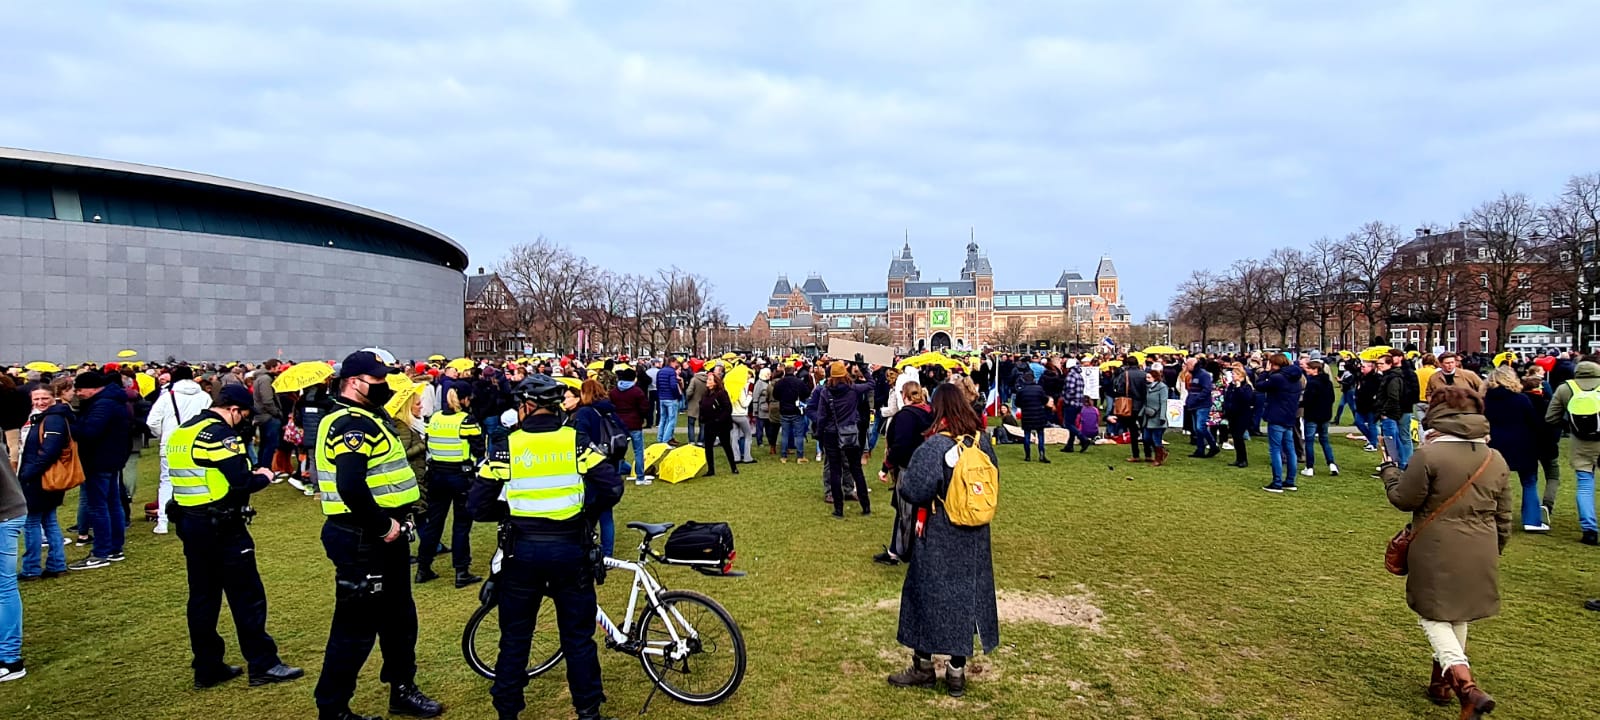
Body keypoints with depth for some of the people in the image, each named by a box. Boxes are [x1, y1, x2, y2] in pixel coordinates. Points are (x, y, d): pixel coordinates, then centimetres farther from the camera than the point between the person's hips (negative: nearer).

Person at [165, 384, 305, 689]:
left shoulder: (180, 433, 12)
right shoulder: (220, 433, -16)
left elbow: (199, 477, 16)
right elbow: (241, 482, -22)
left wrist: (249, 474, 12)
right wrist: (263, 477, -3)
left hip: (189, 523, 9)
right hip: (221, 527, -9)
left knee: (202, 596, 13)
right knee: (247, 596, 0)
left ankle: (207, 668, 20)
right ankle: (263, 665, 6)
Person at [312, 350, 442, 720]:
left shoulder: (365, 418, 15)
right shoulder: (352, 423, -19)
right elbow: (351, 486, -32)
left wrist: (395, 522, 7)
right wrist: (383, 526, -22)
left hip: (382, 535, 11)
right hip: (362, 540, -11)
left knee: (399, 617, 20)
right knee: (357, 626, 1)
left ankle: (403, 690, 35)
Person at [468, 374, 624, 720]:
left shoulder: (508, 447, -5)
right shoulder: (577, 441, -5)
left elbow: (478, 506, -5)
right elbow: (613, 487, -9)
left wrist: (508, 512, 13)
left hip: (522, 550, 0)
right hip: (570, 549, 0)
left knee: (515, 636, 15)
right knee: (578, 635, 13)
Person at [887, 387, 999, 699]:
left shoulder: (935, 445, -21)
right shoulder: (981, 440, -1)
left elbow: (914, 489, -25)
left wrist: (902, 479, -5)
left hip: (939, 537, -5)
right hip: (973, 537, 6)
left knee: (929, 593, 9)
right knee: (966, 594, 12)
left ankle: (923, 667, 22)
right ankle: (957, 671, 21)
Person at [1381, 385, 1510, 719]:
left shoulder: (1429, 455, -16)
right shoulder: (1496, 460, 4)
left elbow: (1403, 499, -10)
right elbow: (1503, 517, 11)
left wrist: (1389, 468, 7)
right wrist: (1493, 551, 25)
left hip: (1437, 553, -6)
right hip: (1479, 556, 6)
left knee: (1432, 614, 5)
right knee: (1458, 615, 20)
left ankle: (1466, 686, -13)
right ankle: (1442, 683, 34)